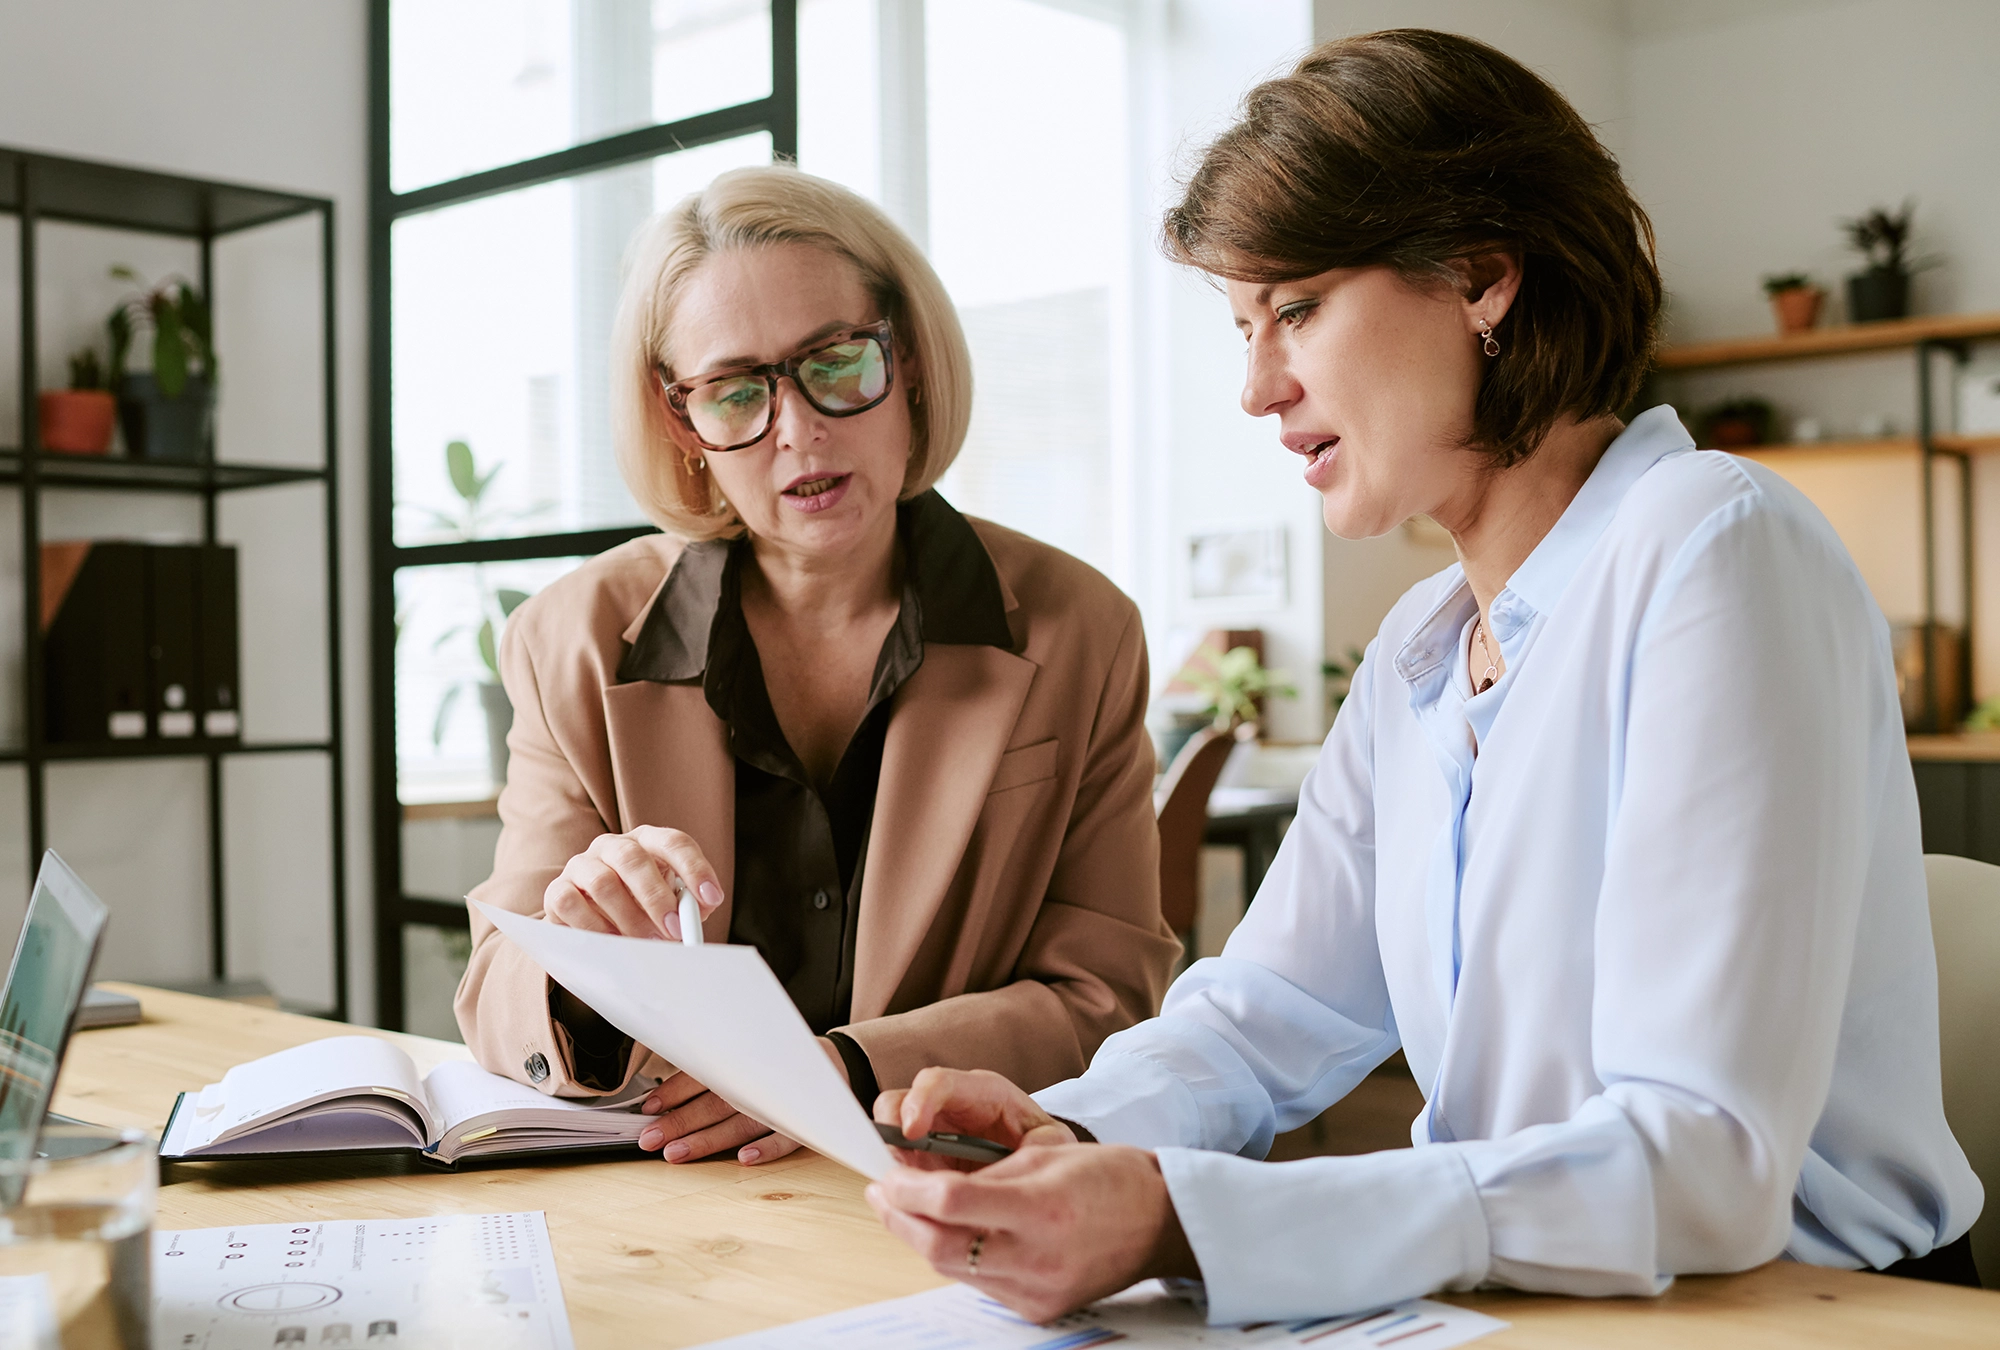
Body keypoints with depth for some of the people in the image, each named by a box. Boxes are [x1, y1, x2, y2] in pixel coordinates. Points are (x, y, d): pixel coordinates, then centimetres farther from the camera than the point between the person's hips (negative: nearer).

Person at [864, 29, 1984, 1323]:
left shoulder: (1717, 554, -16)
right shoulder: (1419, 654, 9)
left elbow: (1705, 1163, -24)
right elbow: (1269, 1008, 9)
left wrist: (1179, 1224, -31)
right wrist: (1071, 1131, -11)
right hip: (1534, 1306, 5)